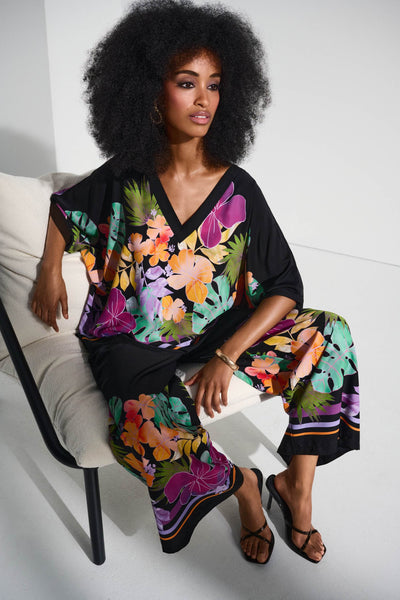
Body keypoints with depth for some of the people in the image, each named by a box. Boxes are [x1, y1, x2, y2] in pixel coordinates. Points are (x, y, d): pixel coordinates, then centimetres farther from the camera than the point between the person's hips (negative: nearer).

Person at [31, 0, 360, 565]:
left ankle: (296, 486, -2)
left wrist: (226, 357, -21)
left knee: (326, 333, -17)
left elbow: (285, 288, -9)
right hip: (138, 348, -1)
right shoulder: (124, 180, -5)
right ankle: (246, 482, -2)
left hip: (220, 335, 2)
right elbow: (64, 204, 17)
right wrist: (51, 273, 4)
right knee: (160, 416, -34)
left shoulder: (238, 190, -5)